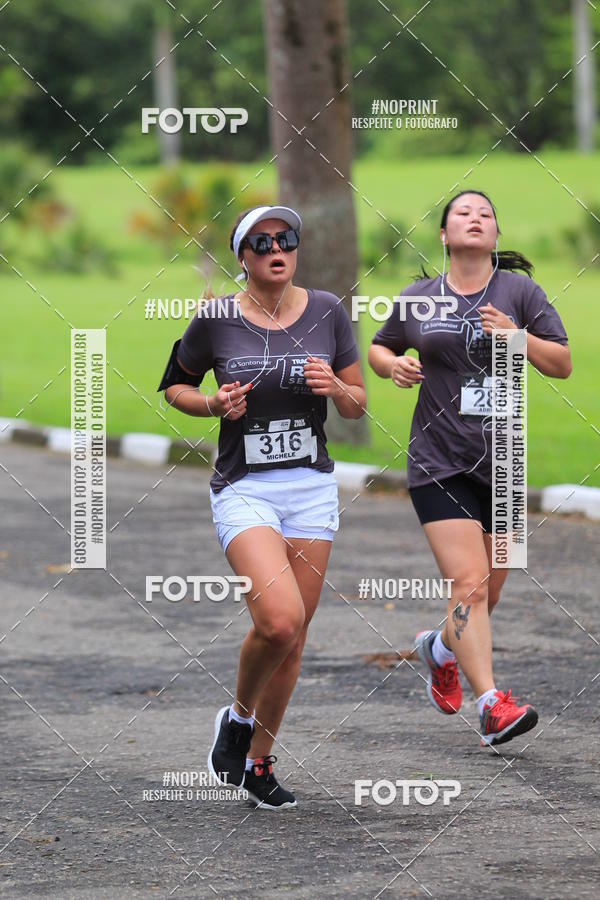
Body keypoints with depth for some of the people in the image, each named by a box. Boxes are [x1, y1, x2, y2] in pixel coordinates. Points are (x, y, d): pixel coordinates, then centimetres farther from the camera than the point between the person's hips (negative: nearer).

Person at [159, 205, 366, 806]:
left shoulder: (327, 311, 3)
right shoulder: (216, 320, -4)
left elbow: (357, 406, 10)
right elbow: (175, 387, 11)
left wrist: (334, 387, -11)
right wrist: (214, 405, -9)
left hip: (312, 487, 3)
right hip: (244, 490, -3)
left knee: (292, 638, 5)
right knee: (279, 620, -23)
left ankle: (258, 761, 23)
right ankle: (238, 719, 5)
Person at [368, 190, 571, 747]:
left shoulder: (519, 291, 3)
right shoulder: (418, 299, 5)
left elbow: (562, 365, 1)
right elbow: (378, 349, 20)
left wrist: (517, 336, -17)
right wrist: (394, 365, -3)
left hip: (502, 463, 2)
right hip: (439, 463, -2)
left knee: (487, 592, 12)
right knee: (469, 583, -16)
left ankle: (440, 649, 44)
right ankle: (491, 706, -18)